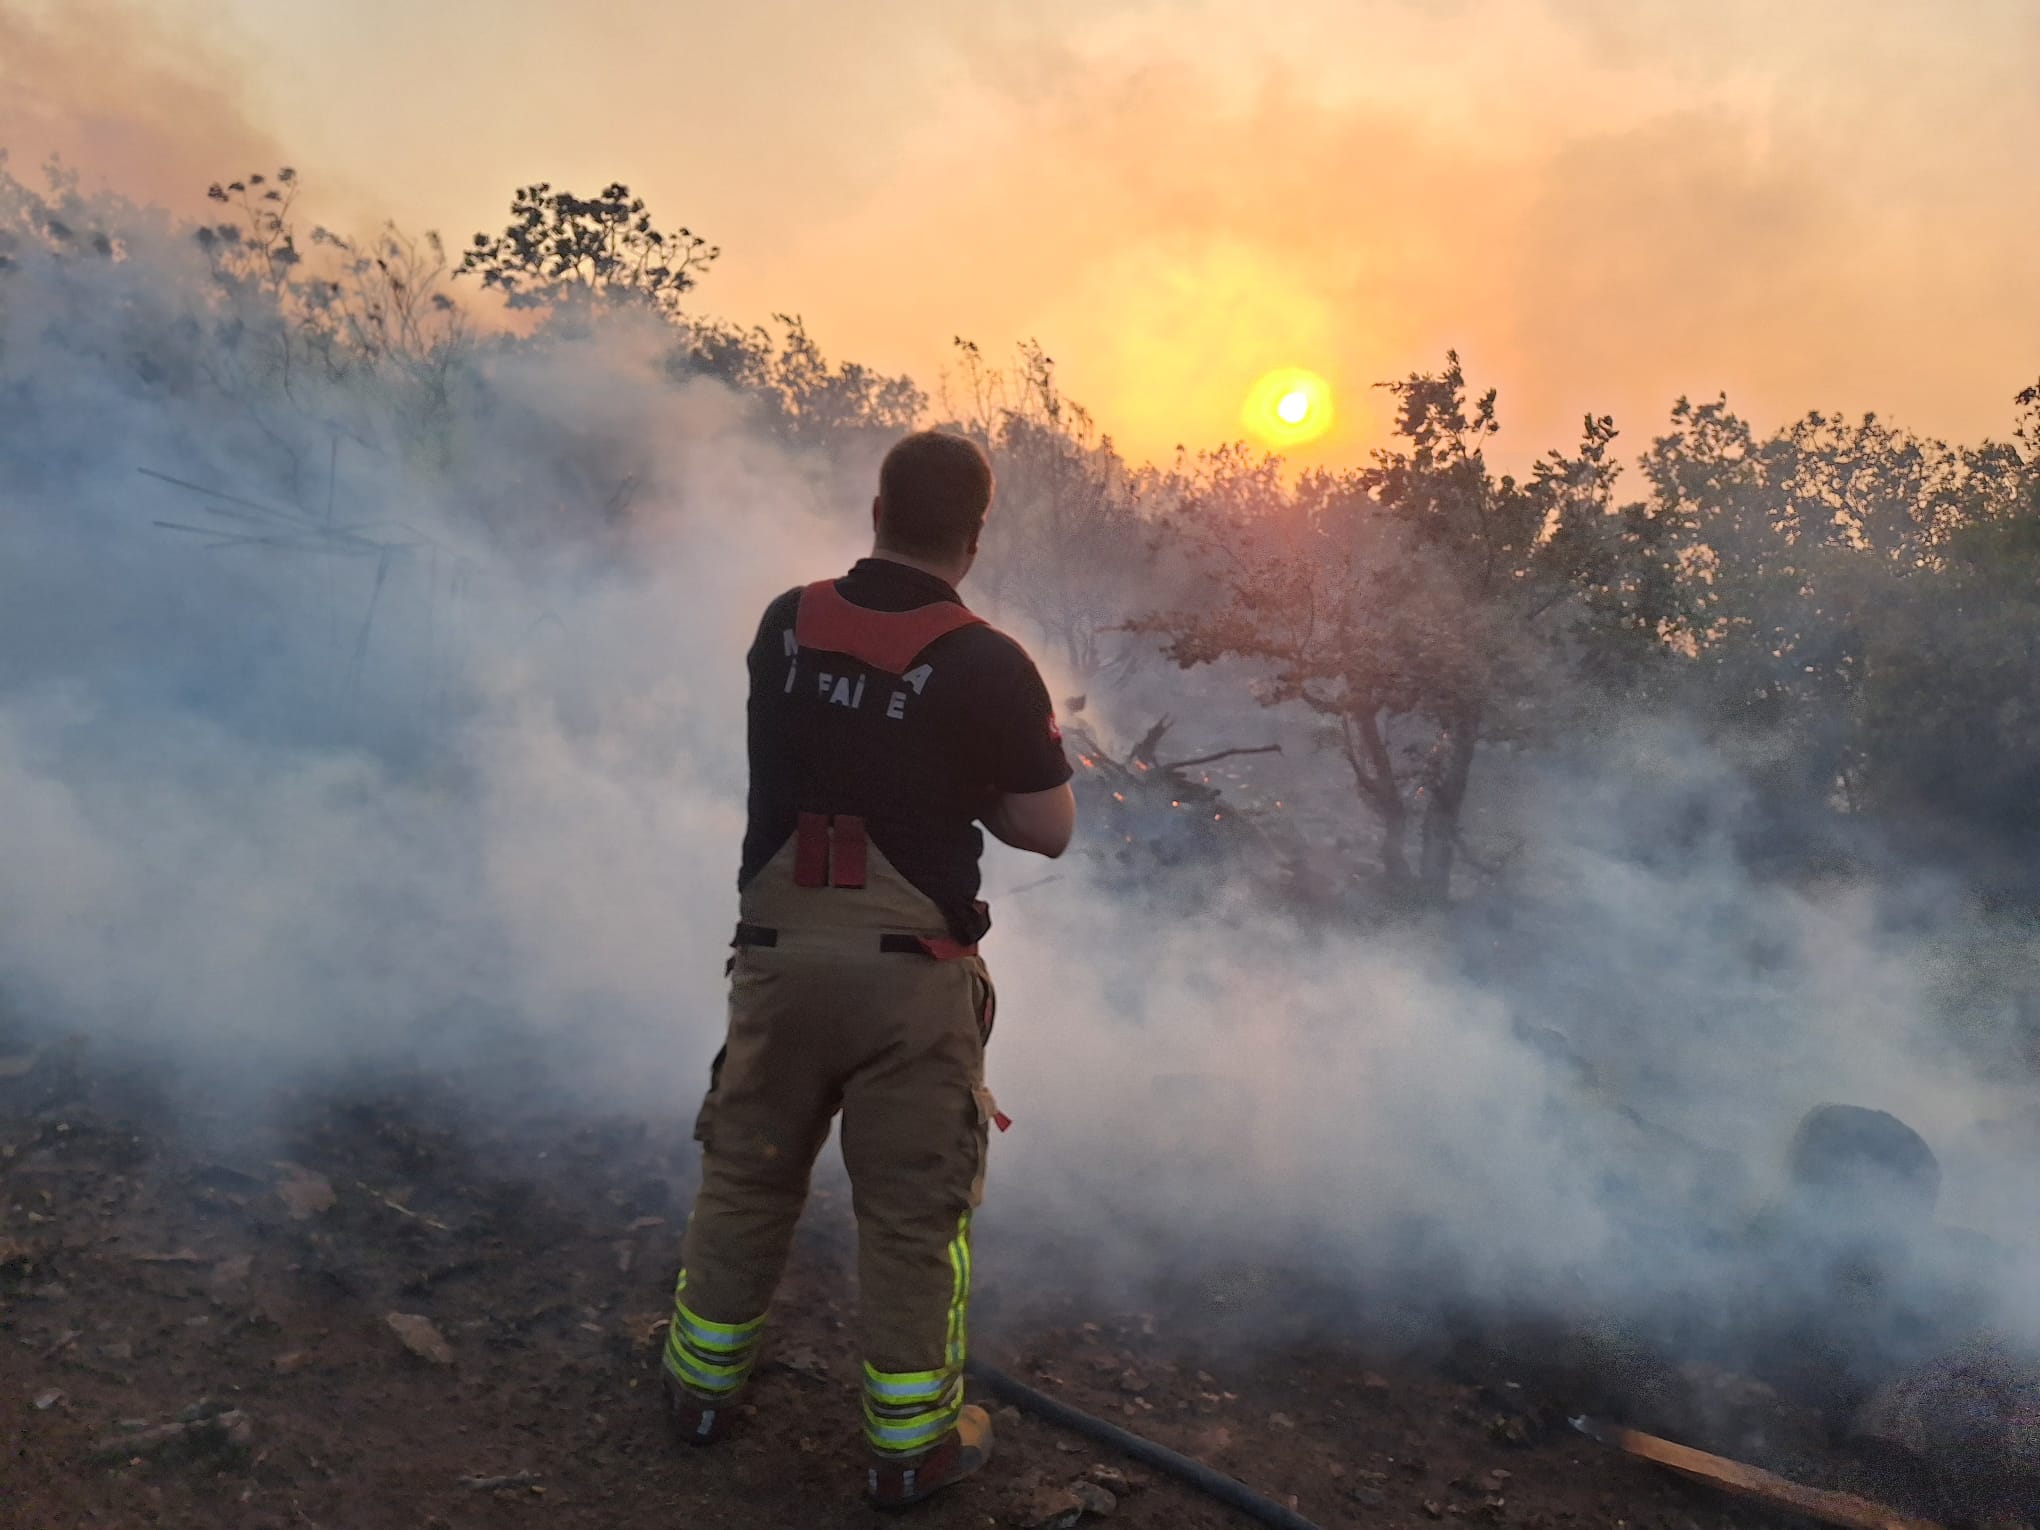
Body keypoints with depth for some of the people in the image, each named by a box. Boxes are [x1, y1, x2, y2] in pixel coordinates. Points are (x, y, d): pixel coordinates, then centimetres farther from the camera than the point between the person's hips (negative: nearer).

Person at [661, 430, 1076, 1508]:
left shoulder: (784, 625, 0)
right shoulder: (988, 665, -12)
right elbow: (1049, 831, -5)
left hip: (779, 950, 4)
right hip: (911, 969, -4)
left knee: (747, 1176, 21)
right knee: (914, 1213, 10)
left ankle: (702, 1382, 38)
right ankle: (909, 1446, 23)